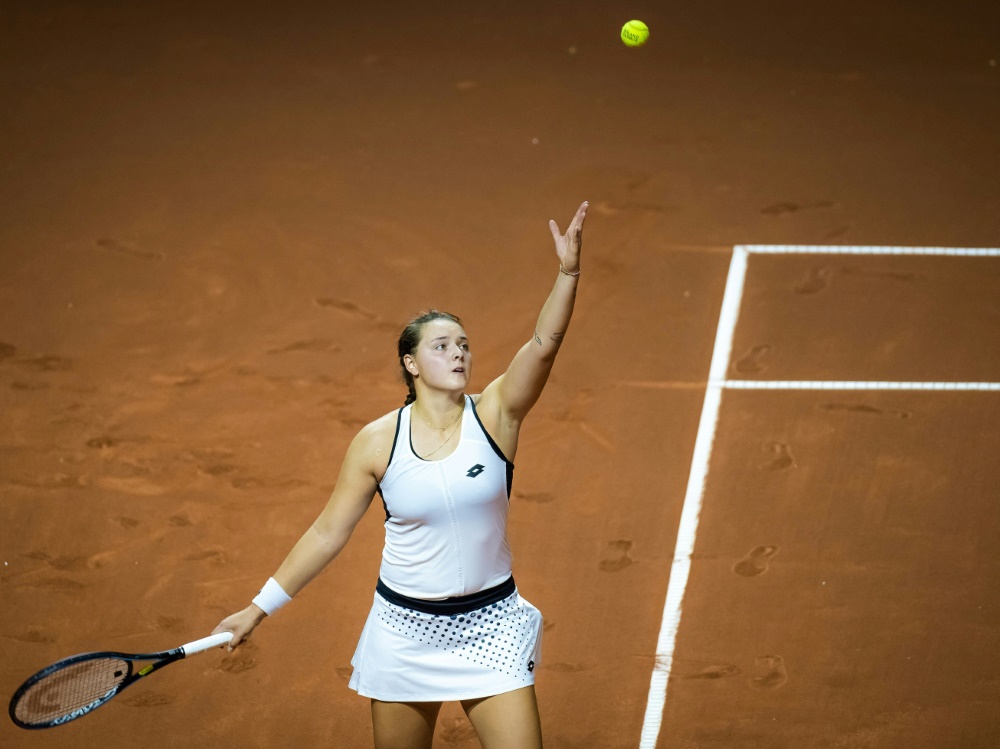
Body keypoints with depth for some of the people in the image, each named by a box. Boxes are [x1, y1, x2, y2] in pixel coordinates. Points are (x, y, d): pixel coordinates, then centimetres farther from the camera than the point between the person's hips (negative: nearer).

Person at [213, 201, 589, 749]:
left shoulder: (495, 413, -7)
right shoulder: (377, 441, -6)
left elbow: (544, 345, -24)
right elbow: (328, 533, 2)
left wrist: (567, 274, -39)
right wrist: (259, 608, 3)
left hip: (489, 627, 0)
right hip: (405, 630, 0)